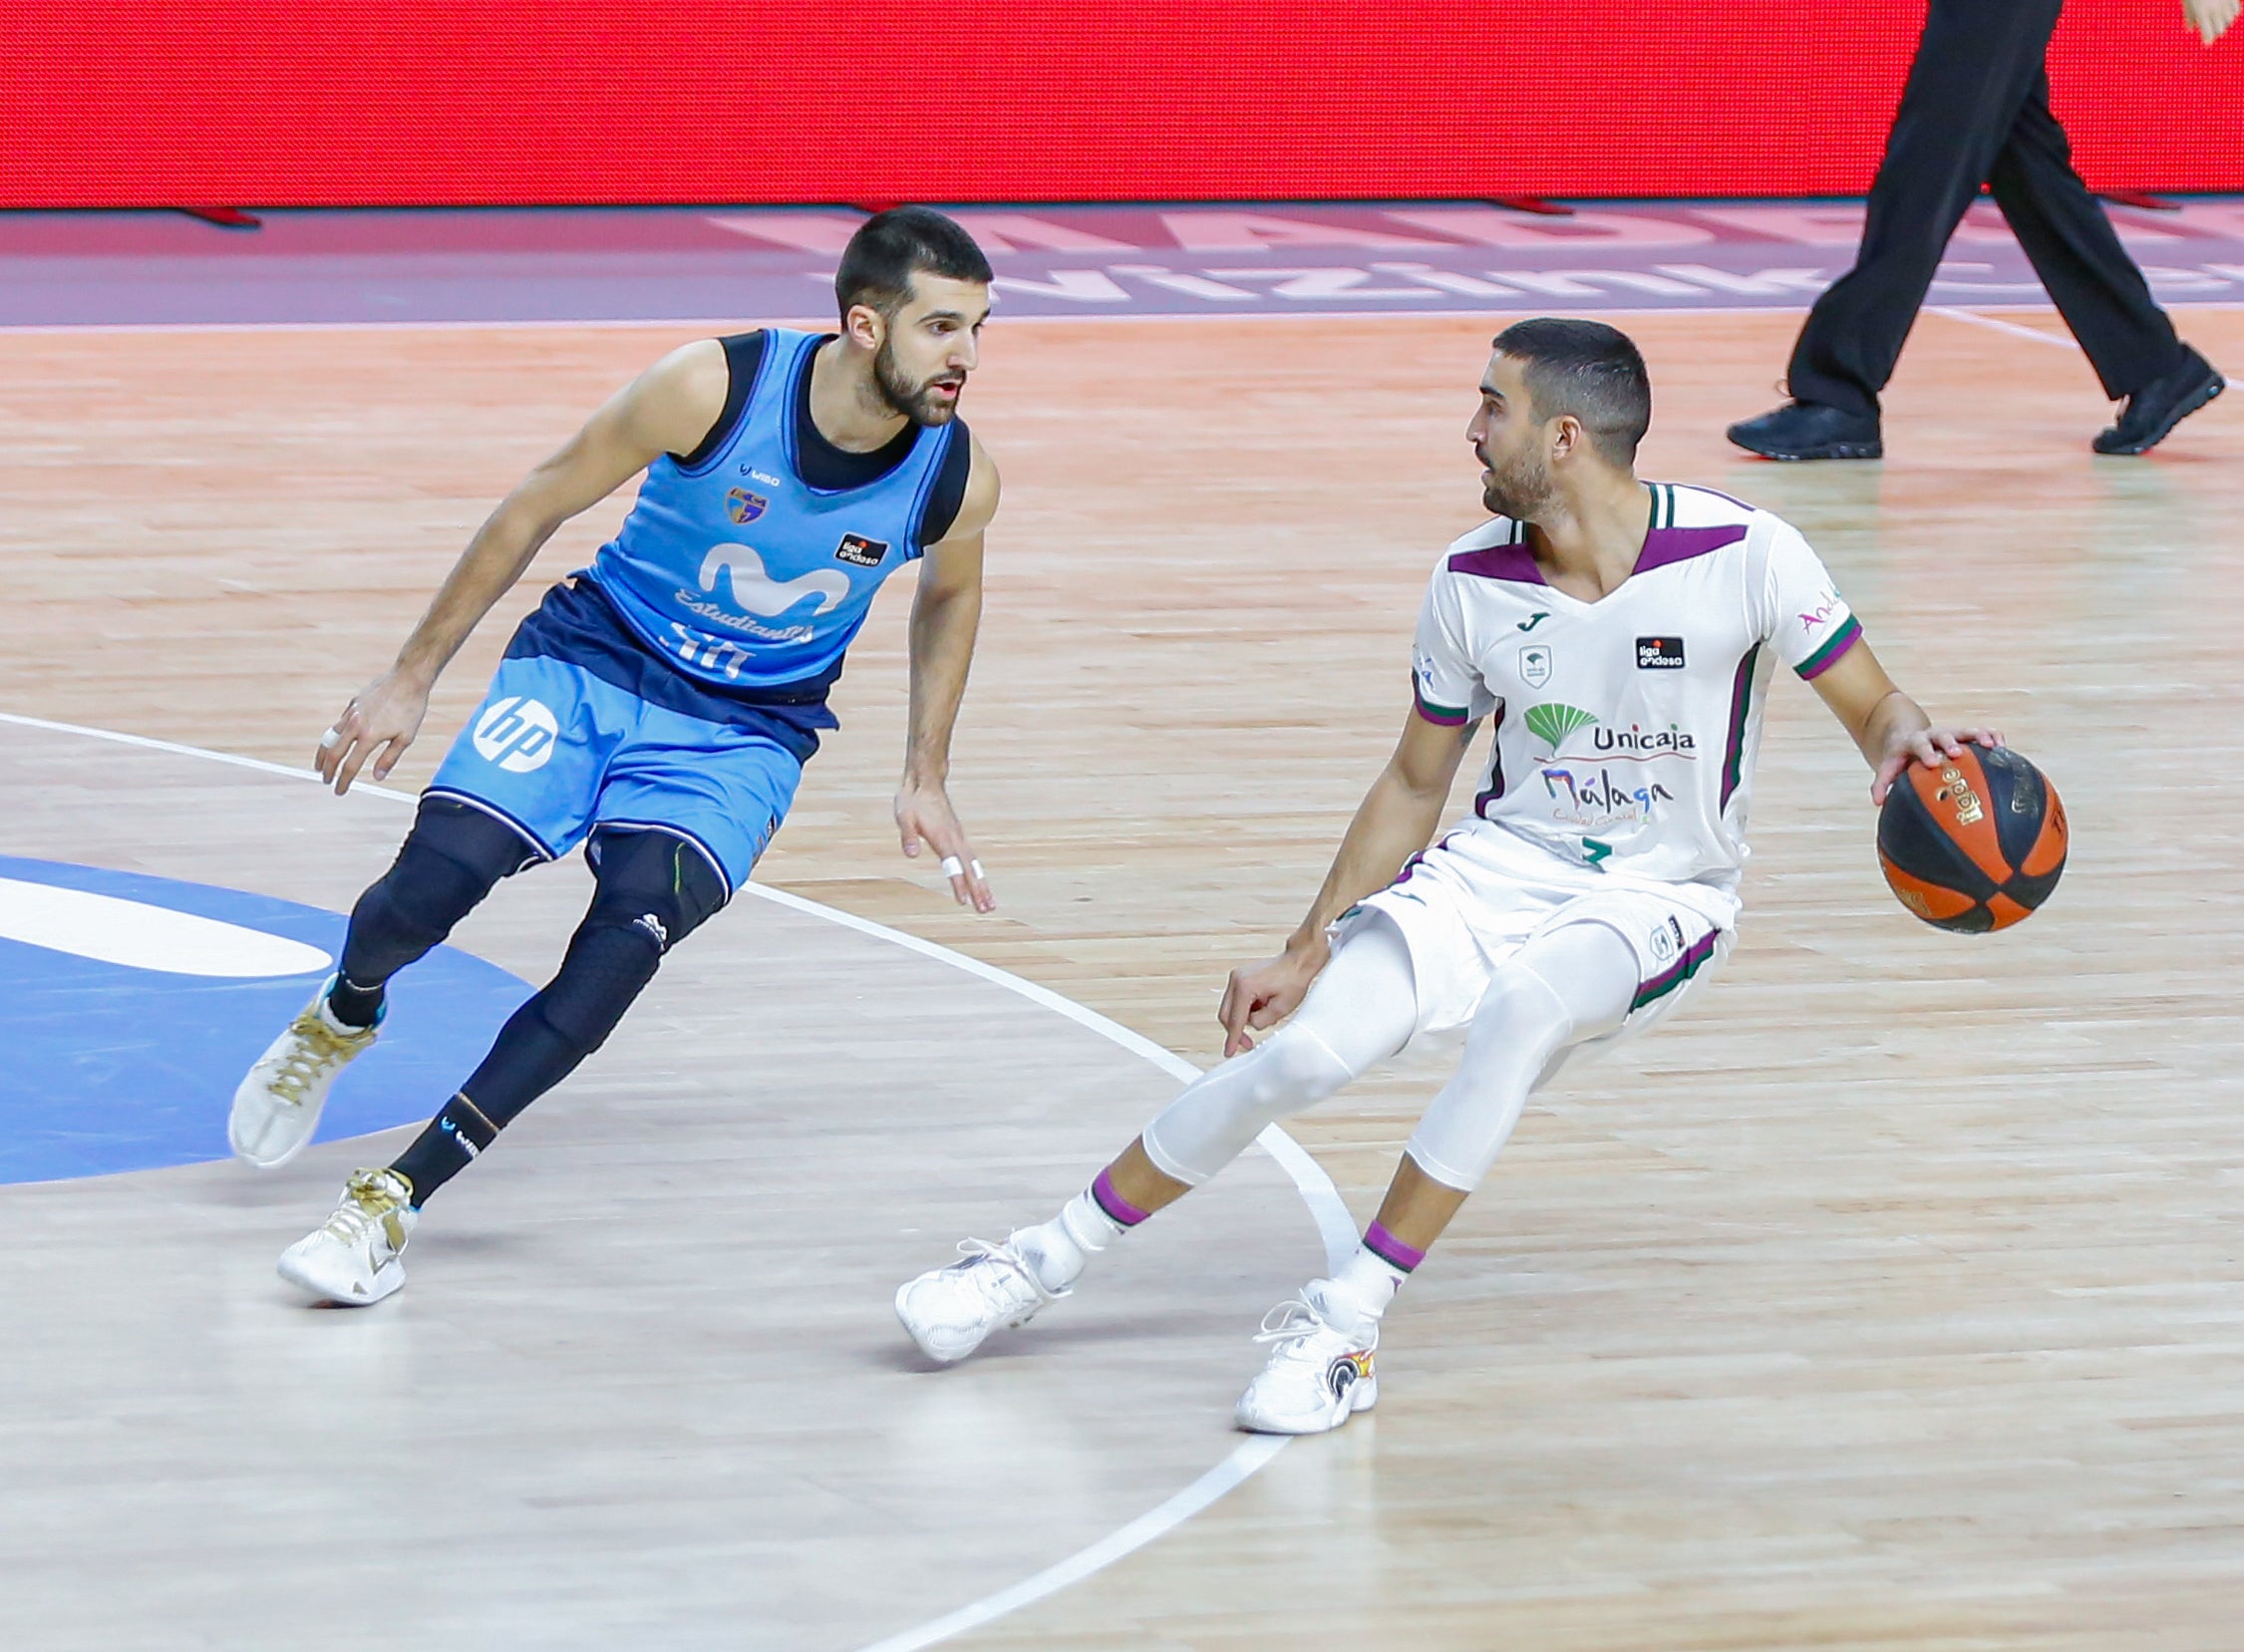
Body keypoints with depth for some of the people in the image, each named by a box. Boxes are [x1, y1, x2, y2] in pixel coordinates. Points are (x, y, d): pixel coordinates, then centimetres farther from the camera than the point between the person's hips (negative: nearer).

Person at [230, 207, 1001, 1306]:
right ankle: (343, 1019, 20)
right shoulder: (715, 388, -21)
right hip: (591, 666, -1)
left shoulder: (957, 478, -13)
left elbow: (949, 597, 13)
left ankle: (398, 1198, -21)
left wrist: (926, 778, 9)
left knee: (631, 934, -27)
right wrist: (412, 679, -4)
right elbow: (536, 510, -7)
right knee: (426, 889, -20)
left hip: (745, 739, 1)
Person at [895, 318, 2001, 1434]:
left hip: (1658, 901, -3)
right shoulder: (1473, 581, -4)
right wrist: (1305, 952, 10)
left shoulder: (1742, 556, -16)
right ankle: (1048, 1260, 2)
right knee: (1301, 1050, -17)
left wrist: (1905, 740, -33)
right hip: (1496, 870, 3)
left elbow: (1874, 706, -7)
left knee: (1521, 1008, -36)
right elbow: (1415, 784, 9)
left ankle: (1346, 1326, -28)